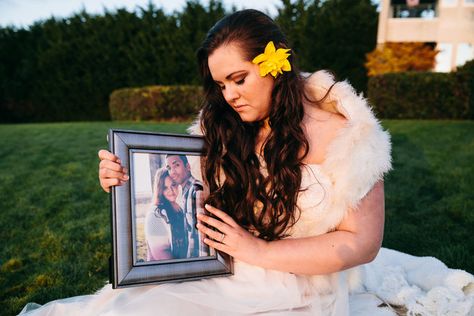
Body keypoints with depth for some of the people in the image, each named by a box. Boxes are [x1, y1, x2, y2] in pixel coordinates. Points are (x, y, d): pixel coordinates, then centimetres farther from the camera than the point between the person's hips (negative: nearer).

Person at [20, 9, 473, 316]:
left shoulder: (341, 132, -10)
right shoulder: (223, 127, 1)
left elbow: (363, 243, -10)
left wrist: (257, 251, -15)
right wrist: (128, 183, -11)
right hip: (220, 279, 4)